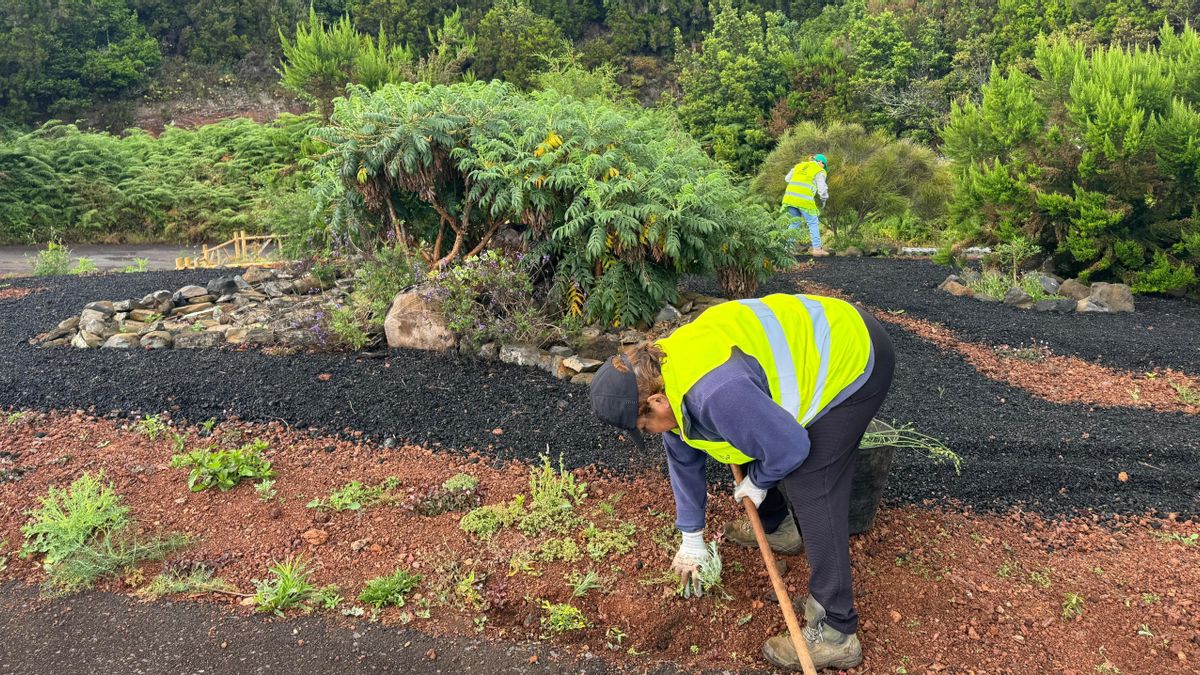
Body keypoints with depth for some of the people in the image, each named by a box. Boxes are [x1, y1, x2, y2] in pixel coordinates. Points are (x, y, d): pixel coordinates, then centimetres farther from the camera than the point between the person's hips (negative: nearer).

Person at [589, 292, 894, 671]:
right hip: (817, 342, 10)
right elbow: (683, 458, 10)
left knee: (811, 489, -13)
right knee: (745, 436, 18)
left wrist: (758, 482, -5)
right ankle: (777, 527, 43)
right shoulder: (663, 374, -3)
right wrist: (692, 538, 18)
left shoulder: (717, 391, -36)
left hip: (852, 359, -9)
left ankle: (835, 633, -6)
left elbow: (789, 446, -27)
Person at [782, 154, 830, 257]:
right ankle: (817, 248, 6)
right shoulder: (819, 171, 6)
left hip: (789, 197, 5)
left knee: (795, 223, 17)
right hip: (804, 200, -5)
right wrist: (824, 200, 19)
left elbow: (788, 178, 29)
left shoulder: (799, 166, 22)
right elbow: (822, 188, 2)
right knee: (813, 223, 7)